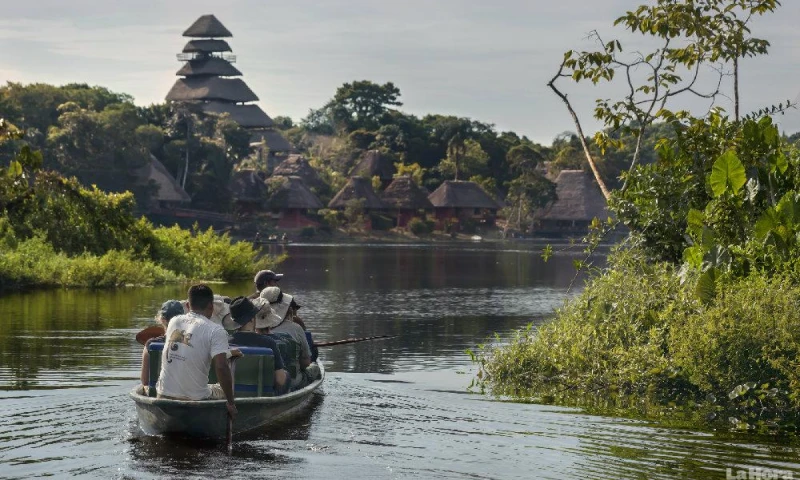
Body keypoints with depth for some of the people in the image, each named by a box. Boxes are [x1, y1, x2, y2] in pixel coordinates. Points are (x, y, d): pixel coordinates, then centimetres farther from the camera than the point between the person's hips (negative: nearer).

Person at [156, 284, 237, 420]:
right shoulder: (216, 331, -10)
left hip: (164, 396, 5)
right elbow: (221, 367, -20)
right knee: (225, 390, 23)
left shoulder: (174, 322, 7)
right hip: (196, 400, -5)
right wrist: (230, 403, -13)